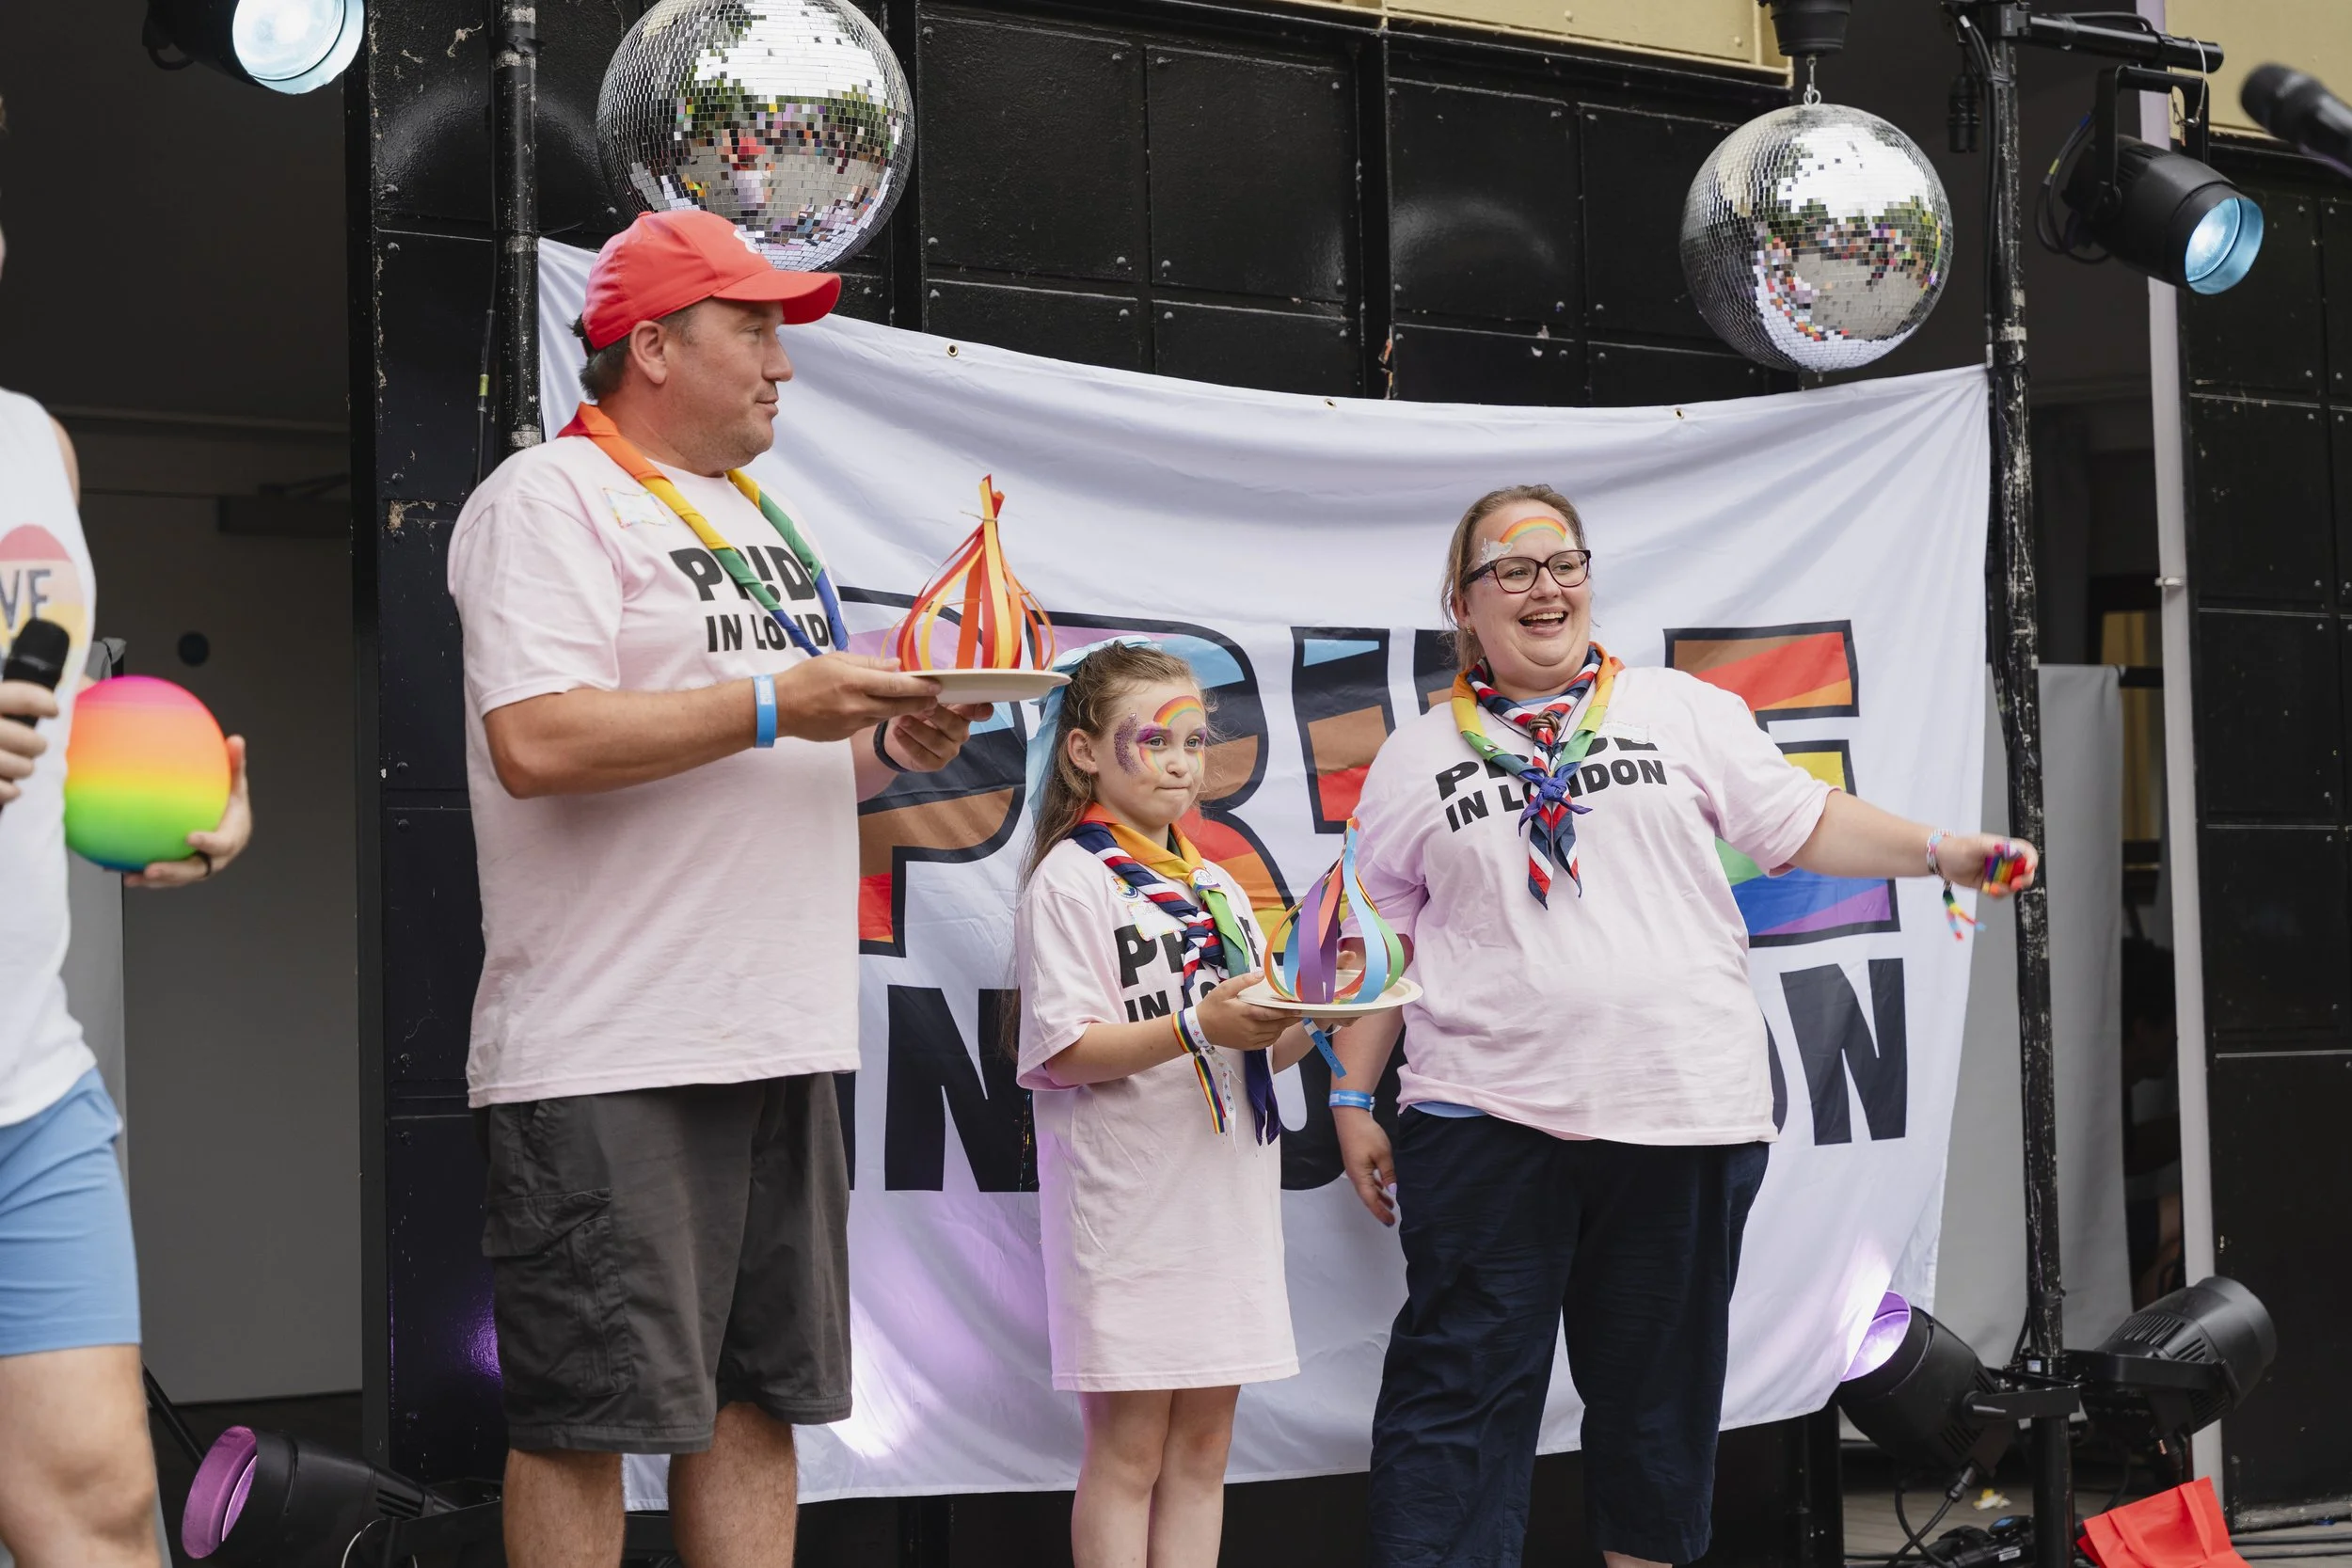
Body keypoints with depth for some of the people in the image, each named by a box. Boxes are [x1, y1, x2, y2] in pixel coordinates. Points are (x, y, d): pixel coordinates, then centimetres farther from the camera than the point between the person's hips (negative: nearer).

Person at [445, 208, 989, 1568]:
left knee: (759, 1400, 9)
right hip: (612, 1053, -9)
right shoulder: (552, 500, -6)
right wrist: (777, 706, -18)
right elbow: (538, 741, -20)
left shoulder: (771, 520, 21)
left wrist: (895, 745, 6)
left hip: (783, 1043, 9)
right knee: (585, 1417, -5)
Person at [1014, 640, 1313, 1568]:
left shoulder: (1217, 888, 17)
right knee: (1129, 1449, -4)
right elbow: (1063, 1052, -13)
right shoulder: (1071, 879, -4)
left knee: (1202, 1447, 7)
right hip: (1130, 1202, -7)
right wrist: (1199, 1024, -22)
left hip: (1228, 1201, 7)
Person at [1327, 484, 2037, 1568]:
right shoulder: (1418, 760, 9)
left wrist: (1942, 854, -2)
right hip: (1486, 1114, -1)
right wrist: (1351, 1100, 7)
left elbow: (1803, 825, 11)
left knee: (1659, 1391, 8)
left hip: (1683, 1111, 1)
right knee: (1457, 1390, -5)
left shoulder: (1684, 713, 10)